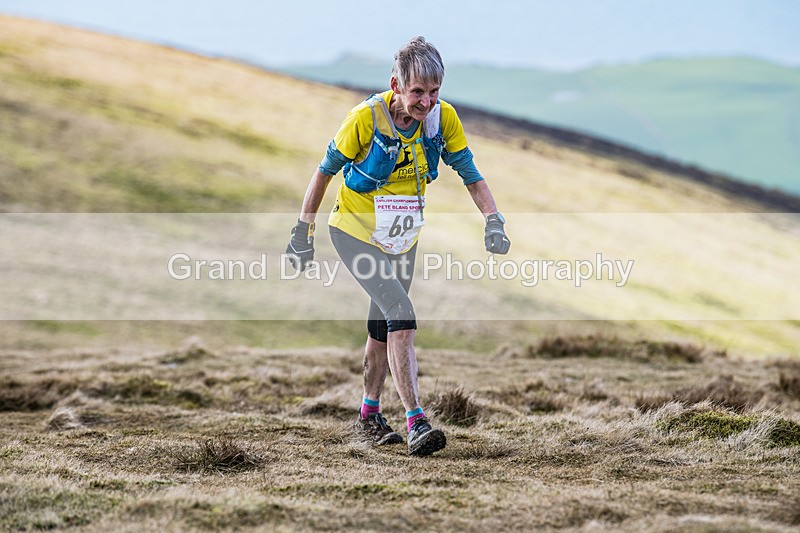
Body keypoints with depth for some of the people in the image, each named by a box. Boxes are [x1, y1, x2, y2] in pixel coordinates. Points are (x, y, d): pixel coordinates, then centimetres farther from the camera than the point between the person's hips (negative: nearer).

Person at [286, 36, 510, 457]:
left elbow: (470, 175, -5)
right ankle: (415, 423, -23)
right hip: (355, 233, -5)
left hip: (402, 239, 5)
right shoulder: (366, 118, -24)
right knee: (401, 315, -21)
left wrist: (493, 222, -21)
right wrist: (303, 232, -6)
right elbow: (325, 171, -11)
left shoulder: (443, 118, -14)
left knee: (383, 327, 16)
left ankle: (369, 413, 36)